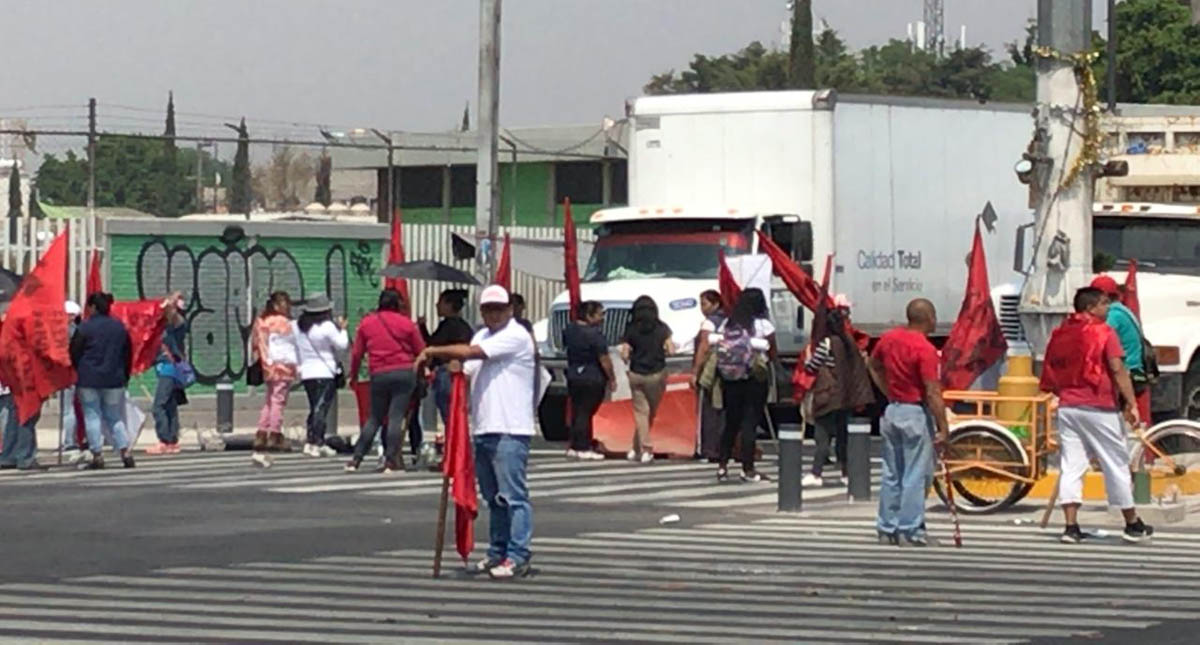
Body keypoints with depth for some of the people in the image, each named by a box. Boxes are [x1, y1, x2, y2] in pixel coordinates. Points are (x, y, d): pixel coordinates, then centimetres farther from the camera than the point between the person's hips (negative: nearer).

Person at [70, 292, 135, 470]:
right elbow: (128, 355, 13)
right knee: (114, 417, 12)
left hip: (89, 380, -4)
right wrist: (125, 377, 21)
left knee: (92, 416, 2)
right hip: (114, 380, 4)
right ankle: (125, 451, -1)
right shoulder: (120, 327, 6)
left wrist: (75, 375, 11)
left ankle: (97, 455, -1)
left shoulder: (85, 328, -9)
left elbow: (74, 354, -4)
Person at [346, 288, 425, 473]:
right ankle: (391, 461, -9)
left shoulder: (366, 323, 7)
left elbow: (357, 353, 10)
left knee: (375, 418, 13)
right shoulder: (406, 323, 3)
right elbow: (421, 351, 7)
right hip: (405, 373, -2)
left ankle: (356, 459, 9)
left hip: (379, 375, 2)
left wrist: (353, 375, 24)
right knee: (396, 417, -3)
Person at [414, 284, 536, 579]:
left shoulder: (516, 336, -9)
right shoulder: (482, 336, 20)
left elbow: (471, 352, -16)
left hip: (510, 430, -9)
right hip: (484, 429, 9)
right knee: (493, 497, 14)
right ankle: (497, 552, 21)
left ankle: (518, 557, -10)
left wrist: (433, 351, -7)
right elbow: (467, 370, 18)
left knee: (513, 496, -10)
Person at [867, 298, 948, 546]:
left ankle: (887, 529, 16)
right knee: (916, 475, -1)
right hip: (916, 414, -7)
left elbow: (874, 366, 21)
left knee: (891, 474, 12)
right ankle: (911, 531, 0)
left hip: (892, 411, 7)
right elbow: (933, 393, -20)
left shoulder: (889, 339, 4)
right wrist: (943, 428, -16)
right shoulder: (925, 350, -19)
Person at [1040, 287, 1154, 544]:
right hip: (1098, 407, -5)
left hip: (1067, 405, 5)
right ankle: (1132, 525, 13)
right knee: (1117, 465, 5)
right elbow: (1118, 370, -14)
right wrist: (1131, 404, -15)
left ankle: (1071, 526, -3)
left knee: (1071, 466, 5)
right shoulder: (1103, 332, -6)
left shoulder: (1059, 334, 11)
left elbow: (1049, 375, 14)